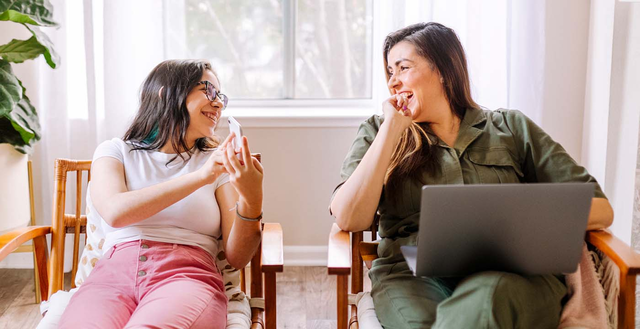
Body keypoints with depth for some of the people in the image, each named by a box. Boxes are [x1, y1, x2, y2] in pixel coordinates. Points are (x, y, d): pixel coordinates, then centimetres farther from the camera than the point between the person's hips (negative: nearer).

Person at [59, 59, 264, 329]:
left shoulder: (219, 162, 18)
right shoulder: (115, 152, 17)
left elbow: (237, 257, 8)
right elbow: (115, 212, -7)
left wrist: (252, 201, -11)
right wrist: (200, 177, -10)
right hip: (114, 273, 0)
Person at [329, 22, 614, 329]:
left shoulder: (512, 128, 16)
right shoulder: (378, 133, 18)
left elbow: (601, 210, 11)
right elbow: (349, 218, -1)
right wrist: (393, 127, 1)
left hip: (507, 273, 1)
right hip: (414, 275, 0)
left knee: (488, 297, -38)